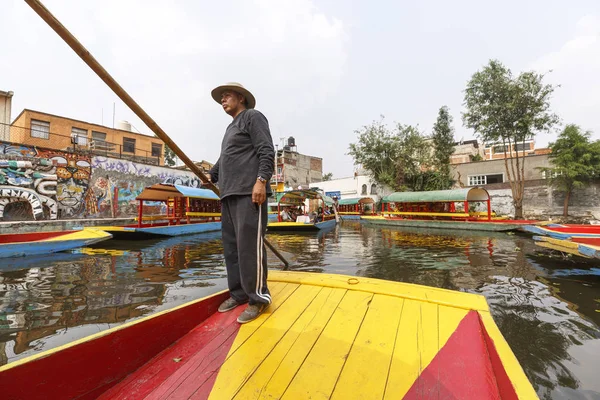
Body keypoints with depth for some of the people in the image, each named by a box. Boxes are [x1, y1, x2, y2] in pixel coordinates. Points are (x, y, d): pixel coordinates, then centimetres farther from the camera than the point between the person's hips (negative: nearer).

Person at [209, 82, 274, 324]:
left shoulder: (253, 116, 5)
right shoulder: (230, 128, 28)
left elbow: (267, 151, -9)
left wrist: (261, 180, -20)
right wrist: (211, 176, 43)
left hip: (249, 192, -9)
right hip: (229, 194, 9)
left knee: (249, 244, -11)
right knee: (231, 246, 8)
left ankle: (258, 298, 0)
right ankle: (238, 293, 18)